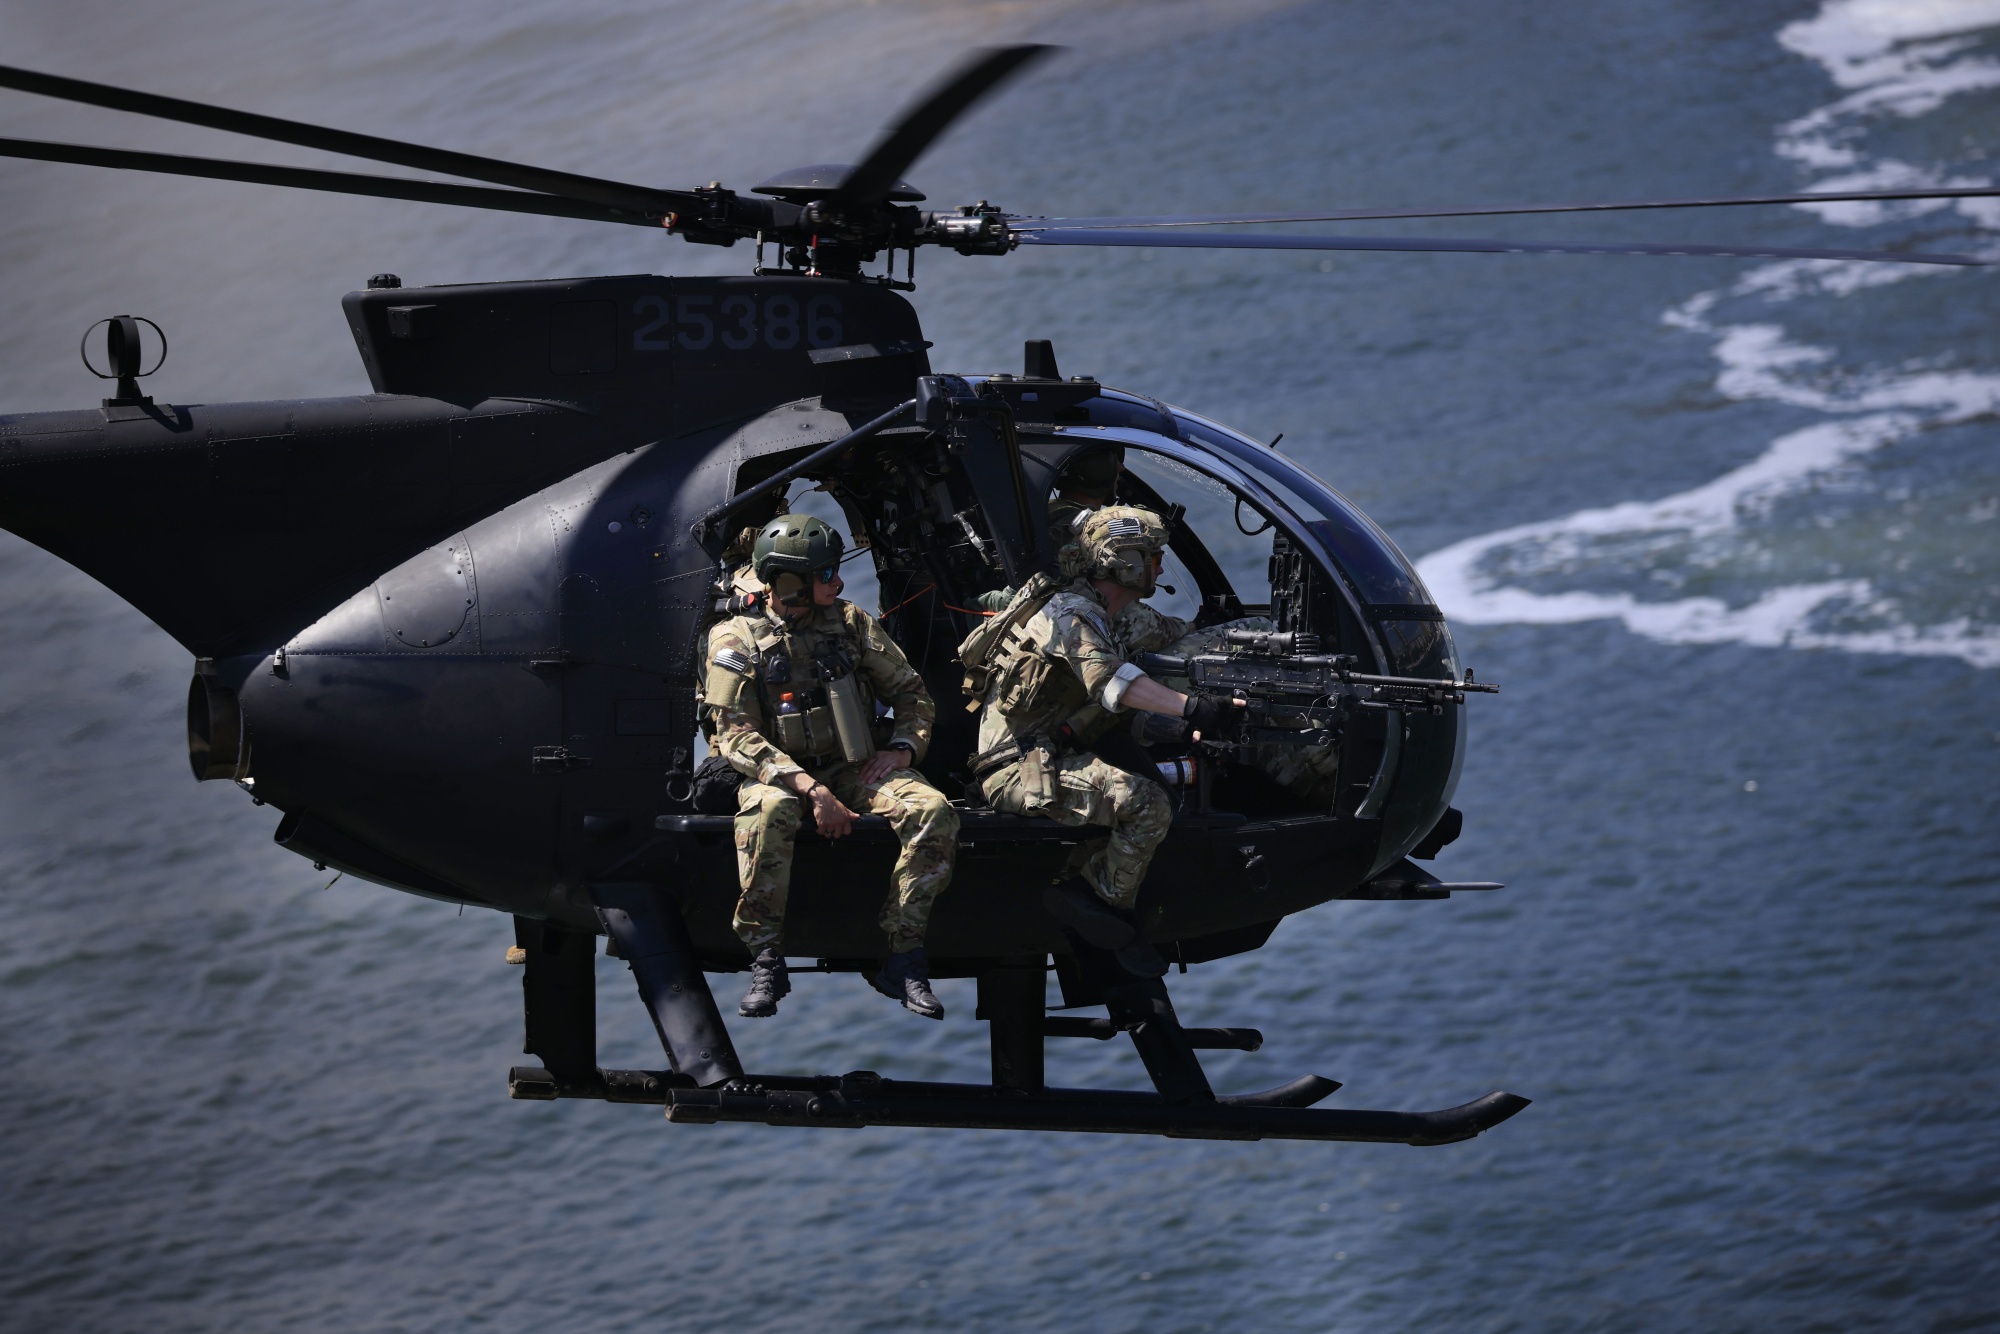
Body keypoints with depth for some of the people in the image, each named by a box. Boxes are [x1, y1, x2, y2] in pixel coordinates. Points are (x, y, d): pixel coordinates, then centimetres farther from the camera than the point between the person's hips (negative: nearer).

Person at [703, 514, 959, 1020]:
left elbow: (911, 692, 14)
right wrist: (809, 788, -24)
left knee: (933, 811, -25)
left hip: (852, 769, 3)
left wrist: (903, 749, -8)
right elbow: (735, 734, -12)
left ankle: (903, 961, -21)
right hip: (780, 774, -3)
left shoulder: (851, 623, 8)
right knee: (769, 812, -40)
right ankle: (766, 963, -30)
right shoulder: (738, 639, -3)